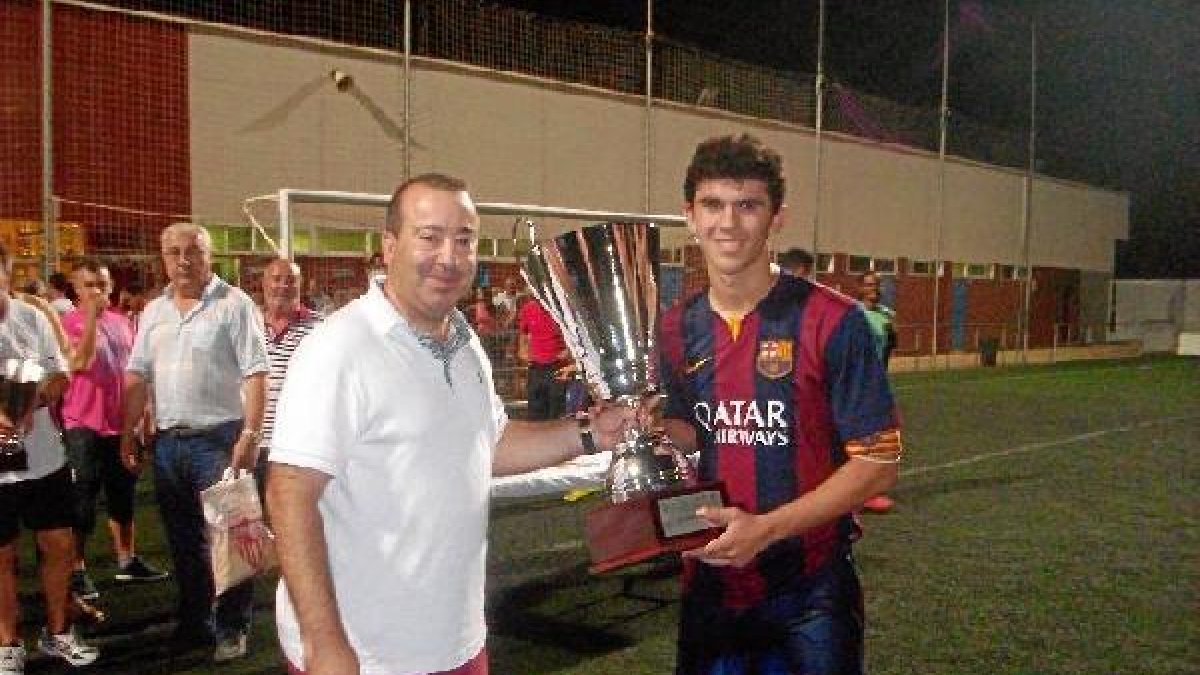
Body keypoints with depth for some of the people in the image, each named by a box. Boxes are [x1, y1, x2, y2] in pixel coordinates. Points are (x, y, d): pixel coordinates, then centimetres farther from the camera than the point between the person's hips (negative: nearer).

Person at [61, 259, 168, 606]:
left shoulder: (123, 322, 10)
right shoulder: (68, 322, -8)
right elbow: (80, 362, -26)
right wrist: (92, 316, -25)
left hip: (122, 424, 6)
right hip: (84, 426, -6)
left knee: (122, 496, 15)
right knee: (82, 501, 1)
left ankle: (127, 561, 26)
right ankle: (77, 570, 10)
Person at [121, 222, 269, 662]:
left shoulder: (234, 304, -7)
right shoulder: (154, 311, 12)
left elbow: (255, 373, -12)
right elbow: (137, 376, 14)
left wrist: (250, 435, -19)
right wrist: (128, 433, 9)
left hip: (219, 438, -6)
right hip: (167, 440, 6)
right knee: (182, 538, 15)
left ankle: (231, 628, 13)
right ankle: (194, 622, 29)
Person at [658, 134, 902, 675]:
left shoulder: (831, 321, -15)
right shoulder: (676, 328, 0)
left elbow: (877, 462, -14)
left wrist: (766, 528, -21)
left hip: (808, 589, -4)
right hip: (708, 583, 5)